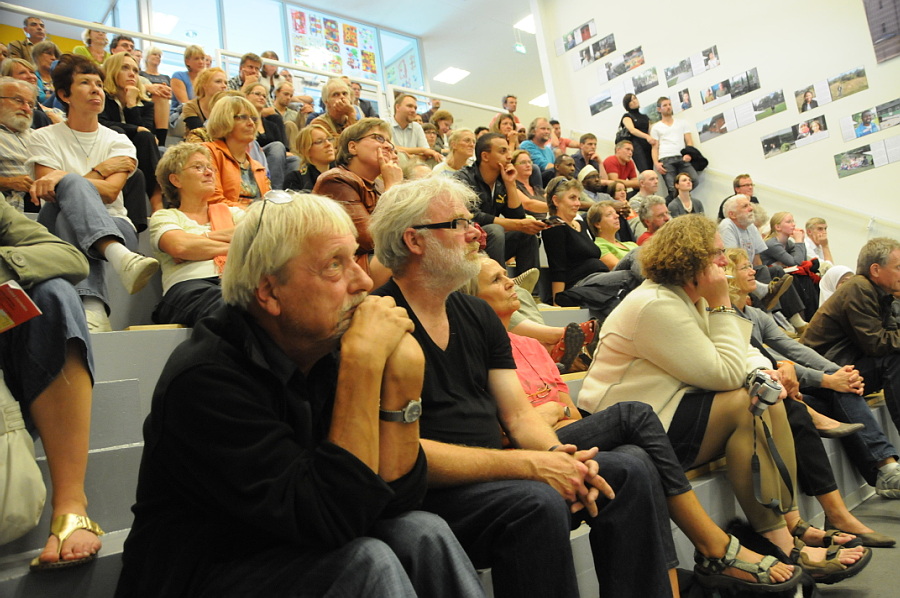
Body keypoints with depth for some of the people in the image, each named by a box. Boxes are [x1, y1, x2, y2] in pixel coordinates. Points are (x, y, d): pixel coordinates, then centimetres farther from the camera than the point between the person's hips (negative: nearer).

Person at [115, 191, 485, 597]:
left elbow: (395, 499, -9)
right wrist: (363, 364, -32)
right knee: (366, 560, -29)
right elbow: (333, 522, -30)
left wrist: (403, 375, -20)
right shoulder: (204, 380, -23)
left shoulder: (328, 354, -5)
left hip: (294, 554, 6)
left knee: (422, 533, -17)